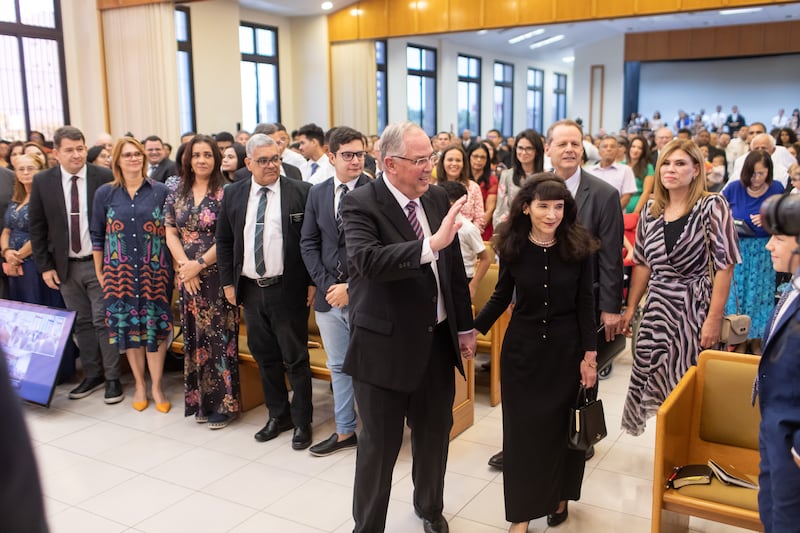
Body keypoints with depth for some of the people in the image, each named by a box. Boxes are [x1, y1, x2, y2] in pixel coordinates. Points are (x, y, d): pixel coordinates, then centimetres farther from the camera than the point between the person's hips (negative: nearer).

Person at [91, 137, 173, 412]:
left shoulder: (161, 191, 1)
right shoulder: (105, 193, 3)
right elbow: (97, 236, 7)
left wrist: (175, 267, -2)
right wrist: (99, 272, 6)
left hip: (155, 272, -1)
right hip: (120, 273, 1)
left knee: (155, 327, 2)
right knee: (128, 328, 7)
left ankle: (156, 386, 16)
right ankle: (139, 384, 24)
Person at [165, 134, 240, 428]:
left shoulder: (225, 193, -5)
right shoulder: (177, 194, 9)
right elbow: (171, 233, 7)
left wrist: (200, 264, -13)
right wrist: (185, 266, -6)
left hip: (218, 275, -4)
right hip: (188, 277, 5)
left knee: (219, 335, 0)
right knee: (194, 335, 9)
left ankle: (224, 402, 10)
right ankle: (201, 401, 21)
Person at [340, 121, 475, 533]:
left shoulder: (437, 197, 3)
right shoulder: (361, 204, -15)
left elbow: (455, 267, 10)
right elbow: (366, 259, -34)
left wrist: (465, 327, 12)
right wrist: (430, 245, -42)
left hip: (438, 340, 6)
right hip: (386, 345, -5)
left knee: (435, 431, 20)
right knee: (380, 443, 8)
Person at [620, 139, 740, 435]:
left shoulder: (712, 206, -8)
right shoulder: (651, 209, 8)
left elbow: (724, 265, -10)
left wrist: (714, 319, -15)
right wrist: (631, 308, 12)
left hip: (694, 307, -5)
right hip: (657, 306, 5)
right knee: (650, 378, 6)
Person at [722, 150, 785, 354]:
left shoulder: (776, 189, -6)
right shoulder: (734, 188, -8)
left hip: (762, 251, 0)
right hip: (737, 249, 0)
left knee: (759, 294, 7)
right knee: (736, 293, 6)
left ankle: (756, 340, 21)